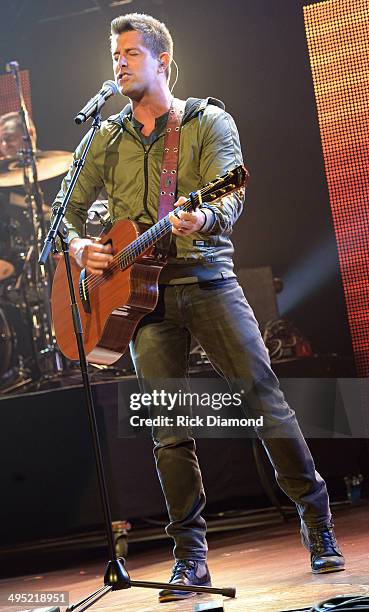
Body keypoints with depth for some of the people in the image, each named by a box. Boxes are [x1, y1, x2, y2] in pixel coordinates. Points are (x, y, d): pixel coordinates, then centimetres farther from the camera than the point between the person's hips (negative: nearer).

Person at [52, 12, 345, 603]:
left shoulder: (209, 121, 4)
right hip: (143, 292, 3)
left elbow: (230, 197, -12)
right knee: (169, 433, 0)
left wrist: (203, 219, -34)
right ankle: (191, 556, 7)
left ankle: (318, 523, 4)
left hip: (207, 280, -2)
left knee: (266, 398, -8)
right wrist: (78, 247, -1)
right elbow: (66, 210, 21)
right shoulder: (107, 139, 15)